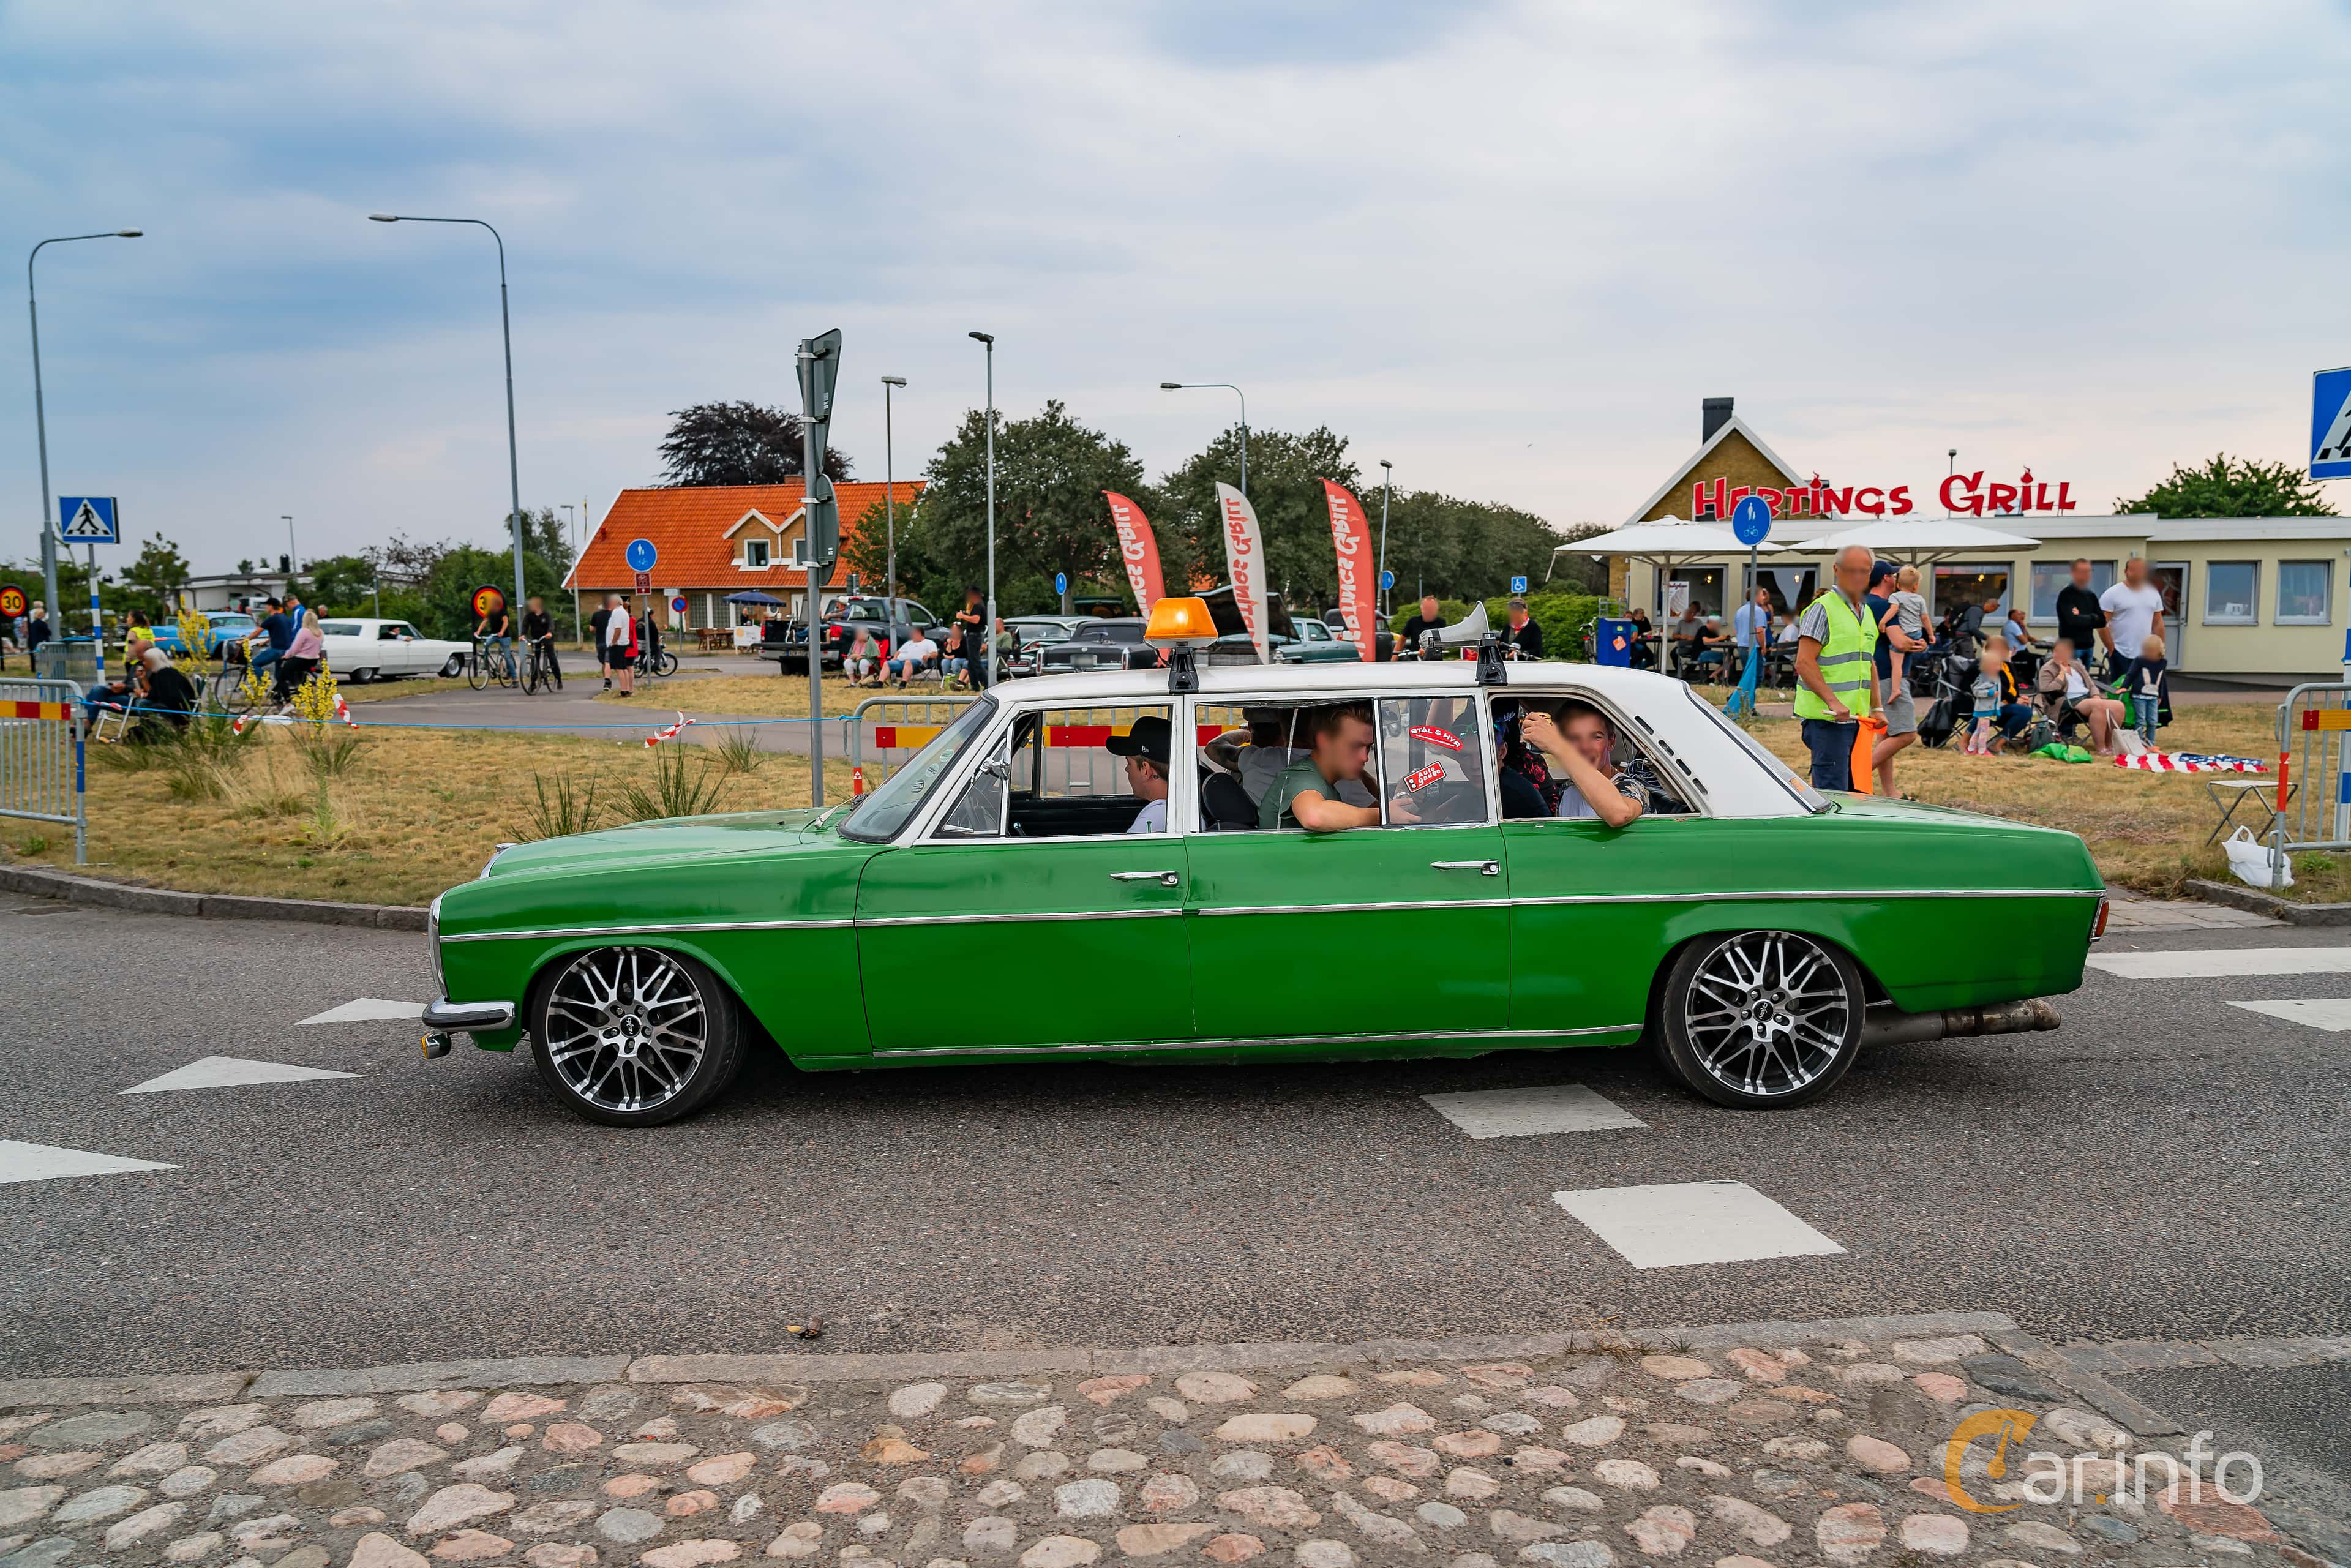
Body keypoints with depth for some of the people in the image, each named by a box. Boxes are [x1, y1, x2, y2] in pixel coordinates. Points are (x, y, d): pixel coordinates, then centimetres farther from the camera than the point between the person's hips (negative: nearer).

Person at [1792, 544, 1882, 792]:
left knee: (1853, 788, 14)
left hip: (1857, 716, 9)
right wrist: (1833, 701, -24)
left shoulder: (1867, 612, 18)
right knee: (1832, 792, -11)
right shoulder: (1823, 609, -8)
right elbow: (1804, 662, -17)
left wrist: (1876, 707, 22)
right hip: (1827, 716, -9)